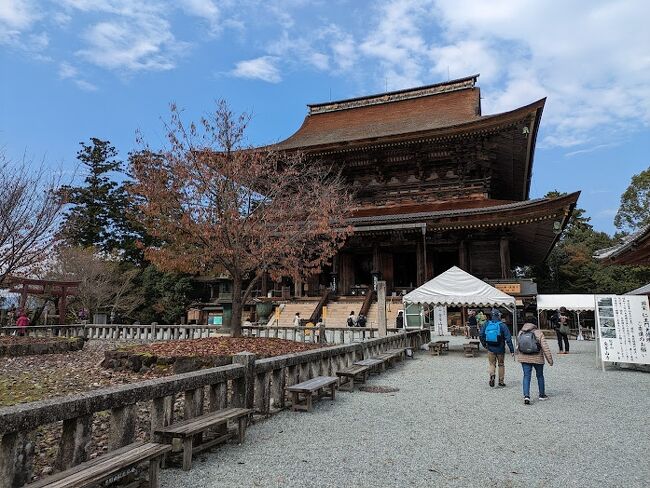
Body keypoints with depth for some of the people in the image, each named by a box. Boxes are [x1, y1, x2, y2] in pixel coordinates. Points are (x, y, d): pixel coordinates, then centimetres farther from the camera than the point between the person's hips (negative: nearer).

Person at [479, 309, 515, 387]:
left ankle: (492, 375, -15)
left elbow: (481, 335, -1)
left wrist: (484, 344, 13)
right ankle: (501, 381, 21)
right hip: (500, 349, -1)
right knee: (501, 364, 15)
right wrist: (512, 350, -10)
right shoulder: (502, 325, -11)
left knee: (491, 363, 11)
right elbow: (508, 338, -14)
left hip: (490, 348, 1)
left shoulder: (487, 324, -3)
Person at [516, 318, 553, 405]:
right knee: (540, 376, 18)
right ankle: (542, 395, 31)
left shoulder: (520, 333, 2)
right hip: (537, 358, -2)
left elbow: (518, 347, 9)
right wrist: (550, 360, -5)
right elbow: (545, 348, -11)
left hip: (524, 358, 2)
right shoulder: (538, 333, -10)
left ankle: (526, 396, -11)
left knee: (526, 376, 4)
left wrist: (519, 357, 22)